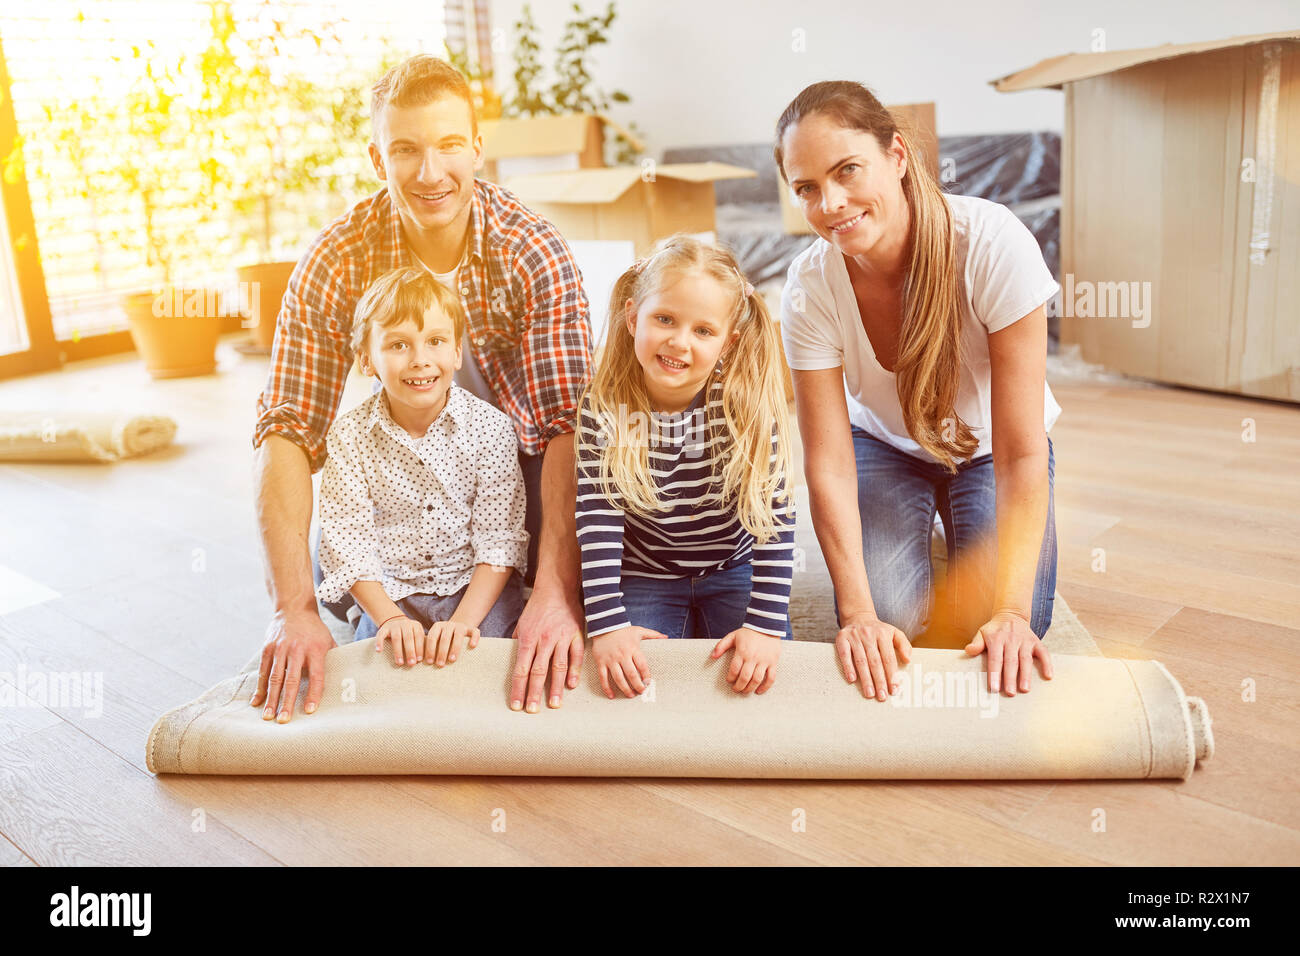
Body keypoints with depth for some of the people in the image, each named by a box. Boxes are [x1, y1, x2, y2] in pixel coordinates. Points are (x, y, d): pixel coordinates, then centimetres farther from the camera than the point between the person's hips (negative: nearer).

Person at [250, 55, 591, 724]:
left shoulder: (535, 253, -25)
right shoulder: (336, 262, -20)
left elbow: (569, 425, -30)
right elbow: (288, 431, -22)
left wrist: (557, 592, -42)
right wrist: (293, 608, -33)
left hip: (522, 457, -2)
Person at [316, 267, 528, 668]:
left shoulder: (490, 426, -9)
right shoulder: (348, 436, -8)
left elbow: (498, 538, -9)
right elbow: (348, 544, -7)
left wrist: (464, 620, -21)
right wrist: (391, 617, -20)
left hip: (479, 588, -1)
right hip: (390, 594, 1)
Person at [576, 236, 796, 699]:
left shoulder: (751, 405, -20)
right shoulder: (603, 409, -19)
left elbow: (774, 517, -20)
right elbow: (598, 522, -20)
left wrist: (765, 624, -25)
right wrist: (608, 624, -27)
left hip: (734, 569, 1)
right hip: (642, 575, 0)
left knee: (765, 678, -12)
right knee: (636, 683, -15)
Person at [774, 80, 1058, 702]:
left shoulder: (992, 243, -33)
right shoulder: (810, 286, -26)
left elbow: (1021, 454, -32)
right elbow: (828, 465, -27)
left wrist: (1012, 611, -39)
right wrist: (859, 613, -38)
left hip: (986, 449, 0)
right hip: (884, 447, 1)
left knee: (1006, 654, -15)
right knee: (883, 634, -19)